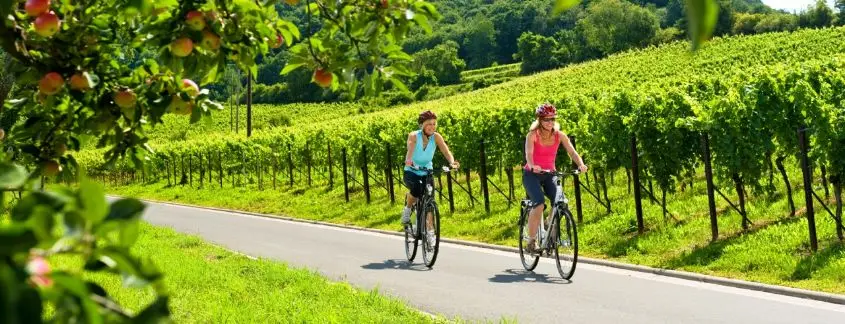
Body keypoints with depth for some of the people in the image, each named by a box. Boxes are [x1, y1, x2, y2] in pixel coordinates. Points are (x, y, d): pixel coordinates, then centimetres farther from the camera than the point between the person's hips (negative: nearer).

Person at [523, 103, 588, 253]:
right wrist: (532, 166, -51)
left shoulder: (559, 135, -5)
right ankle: (531, 241, -15)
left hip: (549, 174, 4)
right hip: (532, 174, -3)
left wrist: (581, 164, -34)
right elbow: (529, 153, -29)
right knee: (539, 205, -26)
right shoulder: (533, 135, -14)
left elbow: (572, 152, -14)